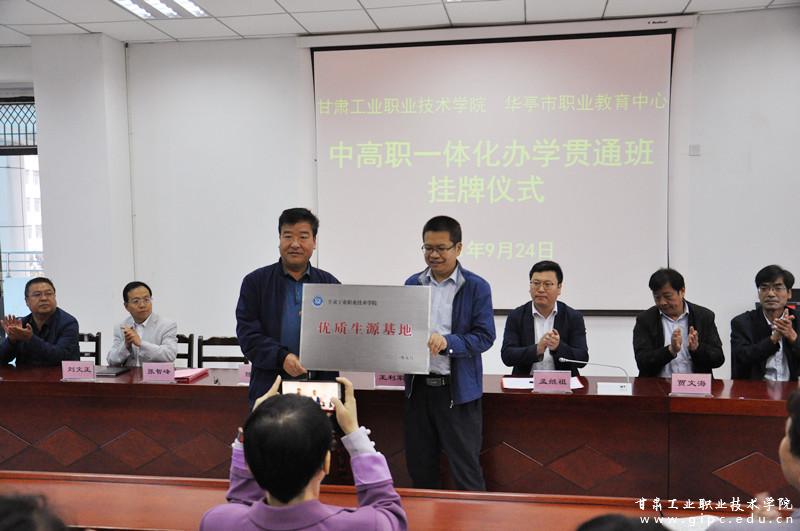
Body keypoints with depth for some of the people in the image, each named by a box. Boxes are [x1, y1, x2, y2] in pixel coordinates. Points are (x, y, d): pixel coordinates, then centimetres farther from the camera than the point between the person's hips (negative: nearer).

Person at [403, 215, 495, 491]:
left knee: (465, 468, 3)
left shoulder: (476, 287, -4)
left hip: (458, 389, -4)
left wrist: (447, 342, -23)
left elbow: (485, 336, -8)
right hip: (418, 386, 4)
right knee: (420, 467, 14)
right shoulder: (412, 284, 9)